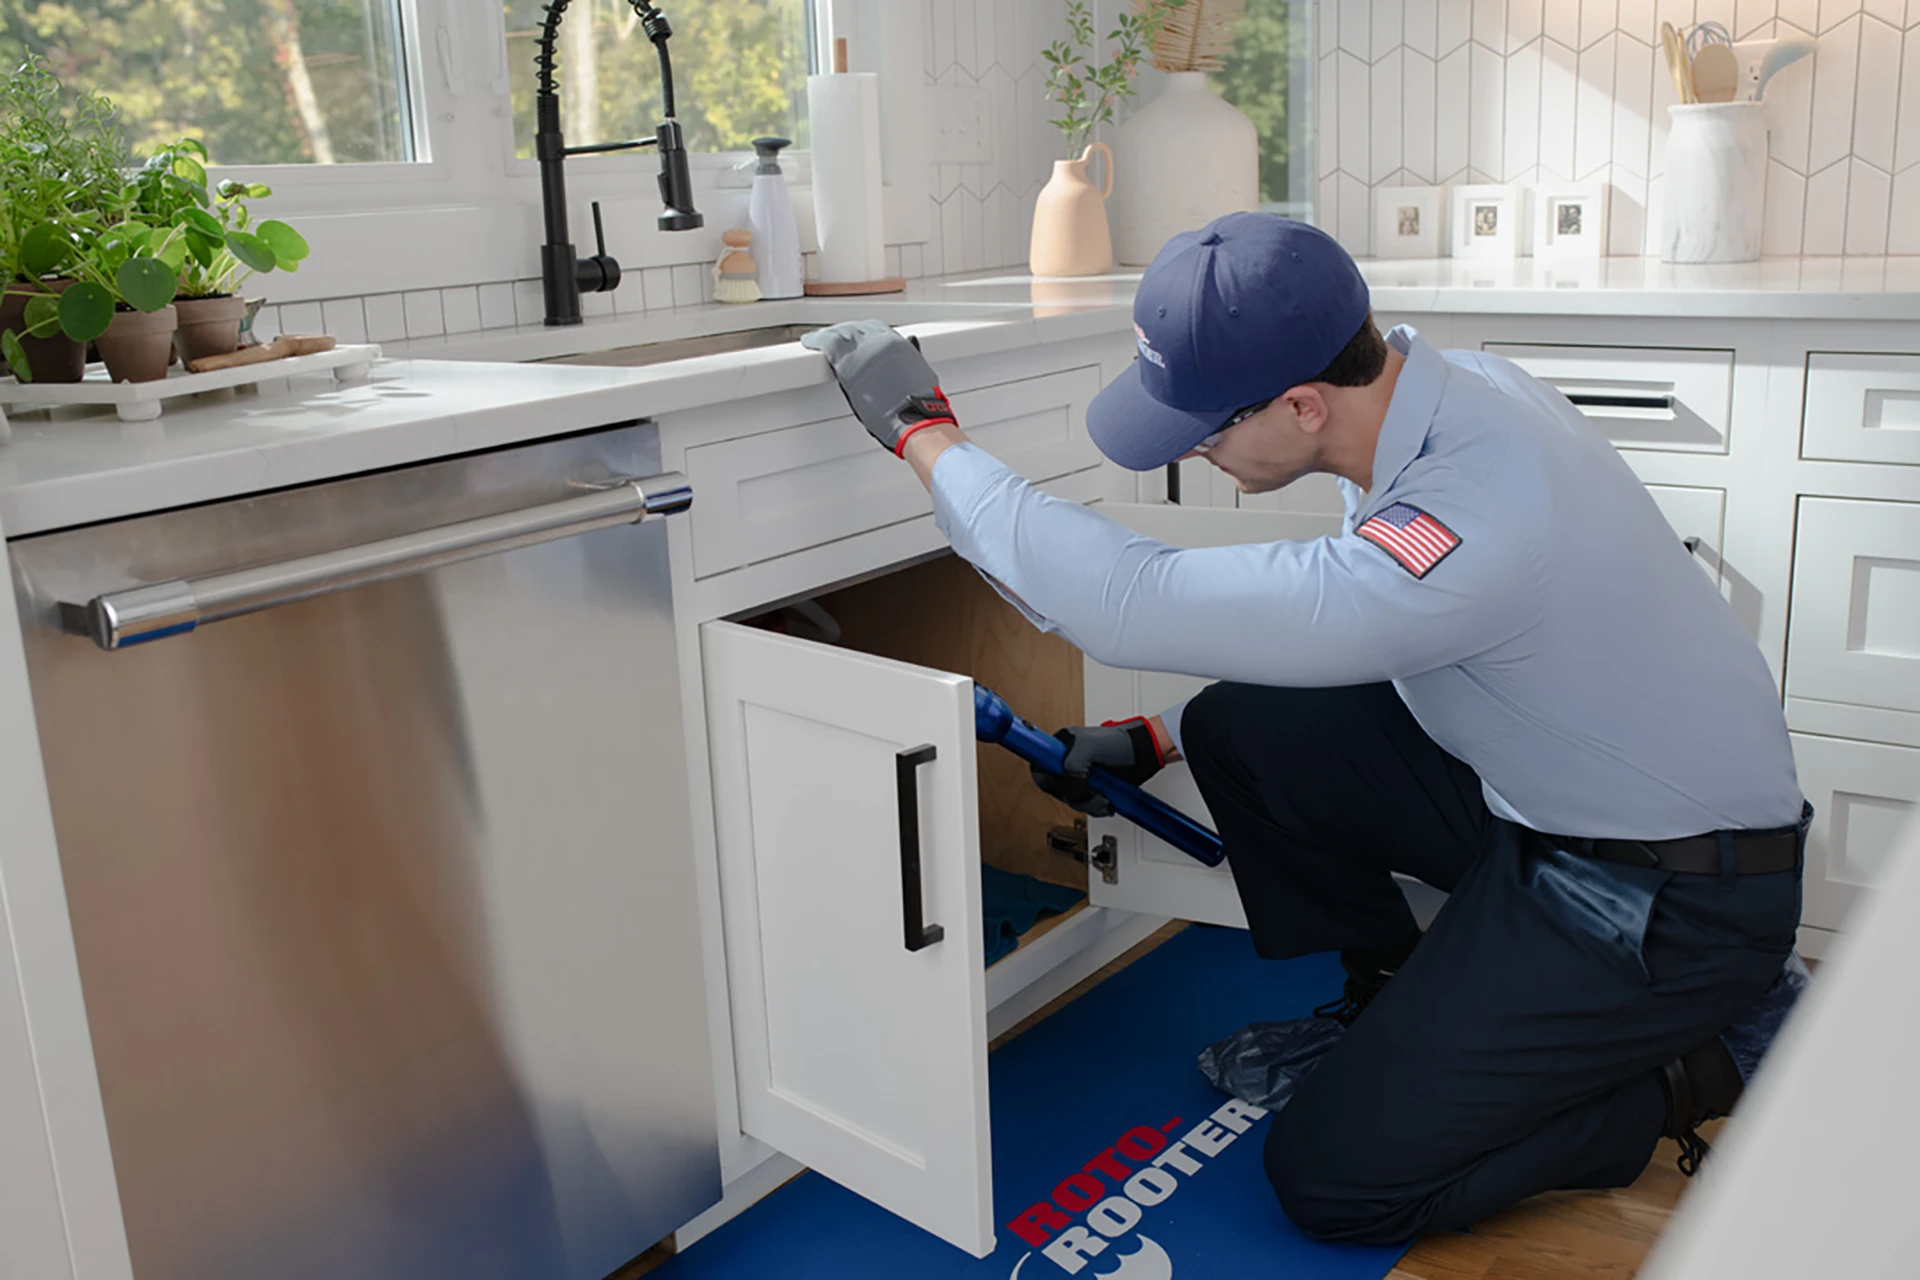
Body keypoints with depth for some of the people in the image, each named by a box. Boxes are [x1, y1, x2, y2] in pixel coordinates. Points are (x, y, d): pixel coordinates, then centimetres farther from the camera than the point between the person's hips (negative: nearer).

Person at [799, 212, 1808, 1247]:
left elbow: (1133, 606, -35)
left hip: (1677, 900, -8)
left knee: (1333, 1179, -7)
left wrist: (923, 435, -25)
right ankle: (1396, 1003, 18)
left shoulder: (1476, 526, -37)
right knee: (1237, 727, 0)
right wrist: (1155, 738, 6)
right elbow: (1309, 621, 10)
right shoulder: (1440, 385, -7)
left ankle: (1666, 1085, 10)